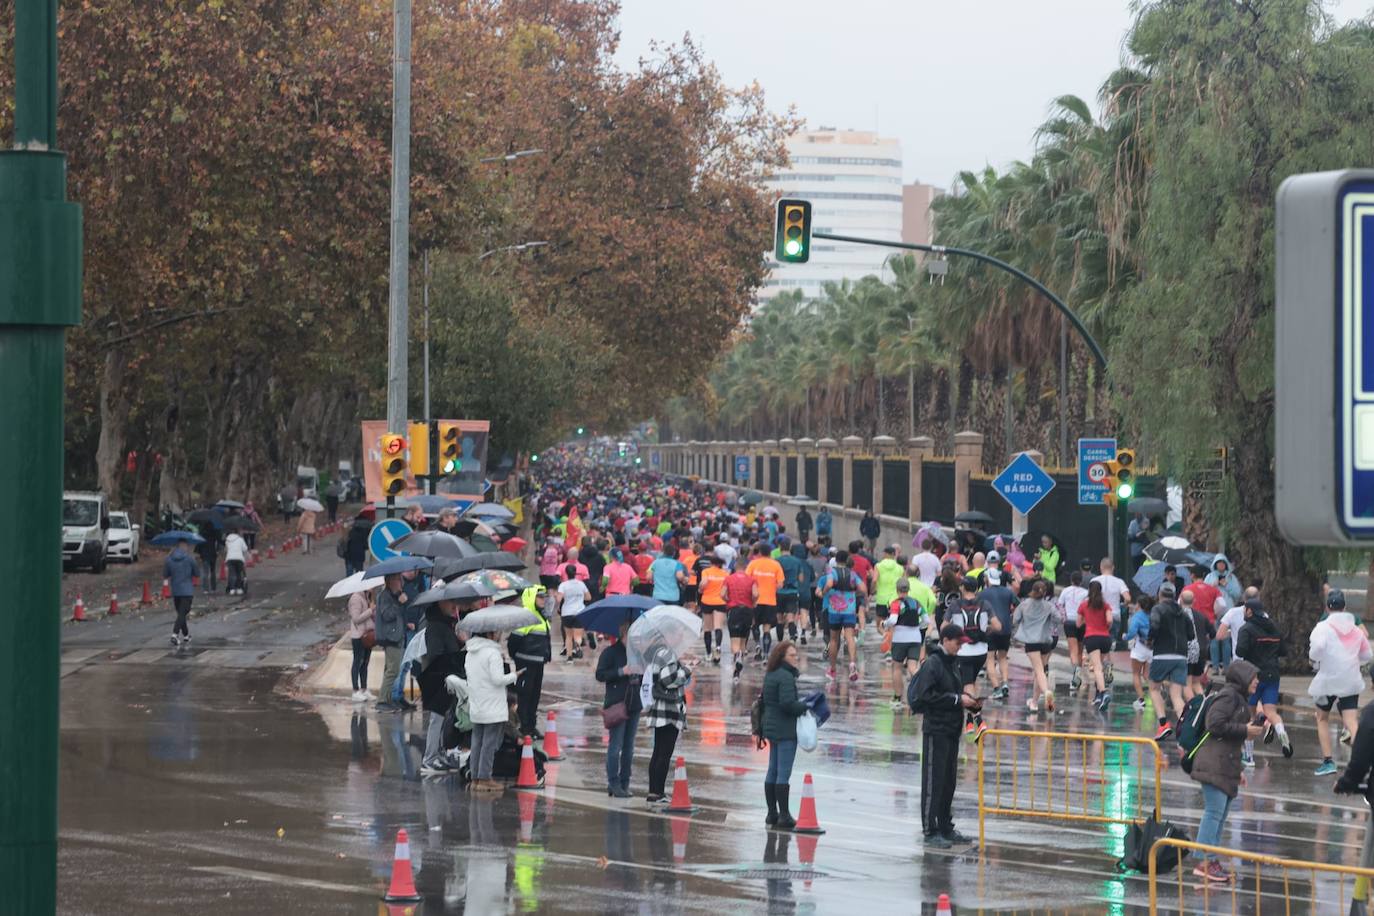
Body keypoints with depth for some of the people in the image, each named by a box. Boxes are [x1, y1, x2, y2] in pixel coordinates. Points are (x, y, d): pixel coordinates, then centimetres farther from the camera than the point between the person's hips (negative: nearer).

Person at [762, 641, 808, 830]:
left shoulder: (770, 676, 12)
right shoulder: (786, 677, -17)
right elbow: (787, 703, -26)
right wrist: (805, 706, -11)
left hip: (771, 728, 10)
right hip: (786, 730, -10)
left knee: (772, 772, 14)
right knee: (784, 774, -7)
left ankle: (772, 813, 19)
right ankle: (784, 816, -7)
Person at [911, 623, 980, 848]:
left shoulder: (953, 663, 12)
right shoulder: (932, 664, -13)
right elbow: (927, 696, -20)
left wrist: (967, 699, 2)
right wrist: (957, 699, -19)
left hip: (952, 729, 9)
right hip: (935, 730, -9)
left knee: (949, 781, 13)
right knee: (933, 781, -4)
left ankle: (945, 827, 22)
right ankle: (930, 832, 0)